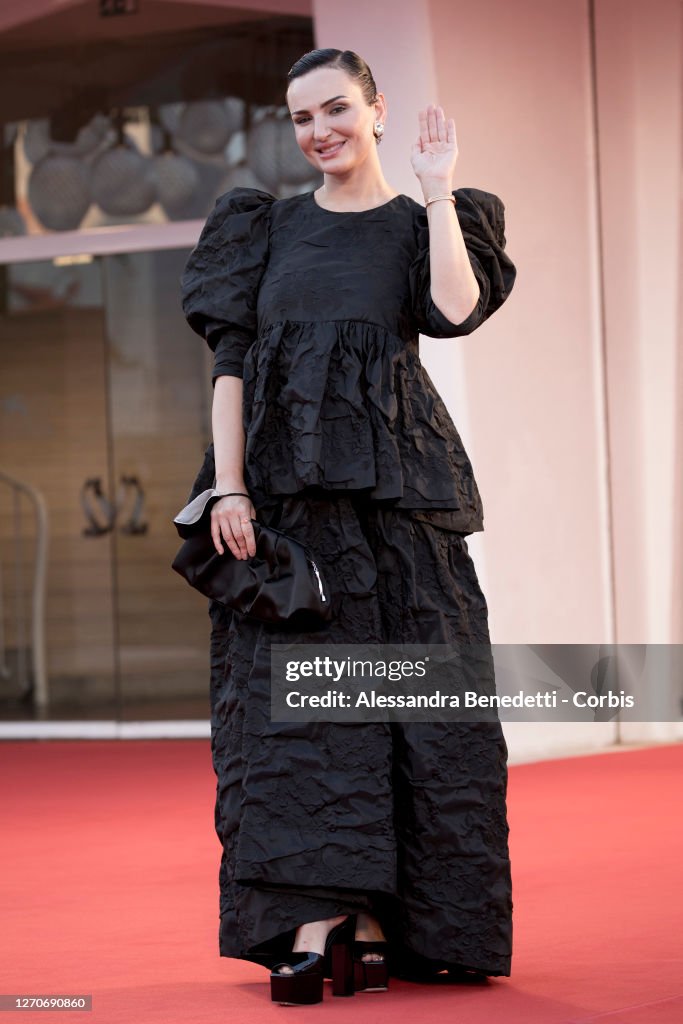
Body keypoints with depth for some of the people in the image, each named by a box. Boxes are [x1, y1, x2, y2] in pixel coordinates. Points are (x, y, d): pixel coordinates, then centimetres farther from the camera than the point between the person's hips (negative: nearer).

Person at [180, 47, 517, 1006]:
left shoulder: (417, 224, 9)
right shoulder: (268, 228, 13)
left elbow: (457, 308, -13)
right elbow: (231, 359, 6)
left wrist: (437, 189, -5)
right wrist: (229, 486, -6)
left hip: (394, 486, -1)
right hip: (287, 486, 1)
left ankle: (378, 923, 2)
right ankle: (311, 923, -12)